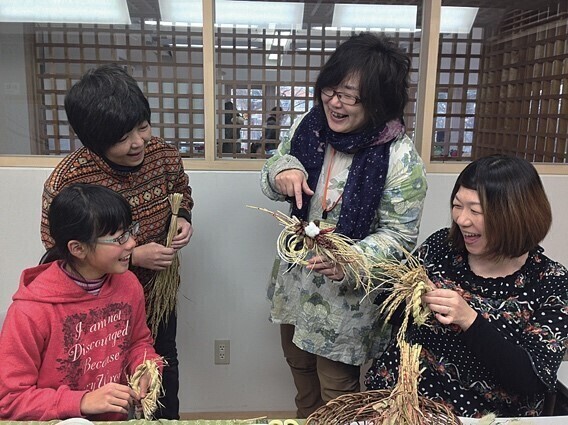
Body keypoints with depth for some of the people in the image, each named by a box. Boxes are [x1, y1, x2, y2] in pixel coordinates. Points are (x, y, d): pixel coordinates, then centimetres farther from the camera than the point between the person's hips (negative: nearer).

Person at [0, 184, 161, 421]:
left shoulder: (128, 284, -4)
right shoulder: (30, 311, -18)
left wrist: (145, 367, -6)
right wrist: (83, 401, -20)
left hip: (117, 418, 3)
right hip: (60, 420, -3)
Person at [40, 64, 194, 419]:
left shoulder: (165, 155, -15)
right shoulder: (67, 182, -28)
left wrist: (183, 217, -14)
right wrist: (132, 256, -27)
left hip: (159, 293, 5)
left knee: (165, 366, 27)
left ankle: (169, 419, 55)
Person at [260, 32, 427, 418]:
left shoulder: (400, 158, -22)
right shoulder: (309, 127, -7)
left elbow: (399, 236, -16)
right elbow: (271, 182, 5)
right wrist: (282, 171, -19)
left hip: (347, 297, -5)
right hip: (295, 281, 6)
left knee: (336, 396, 16)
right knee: (300, 370, 29)